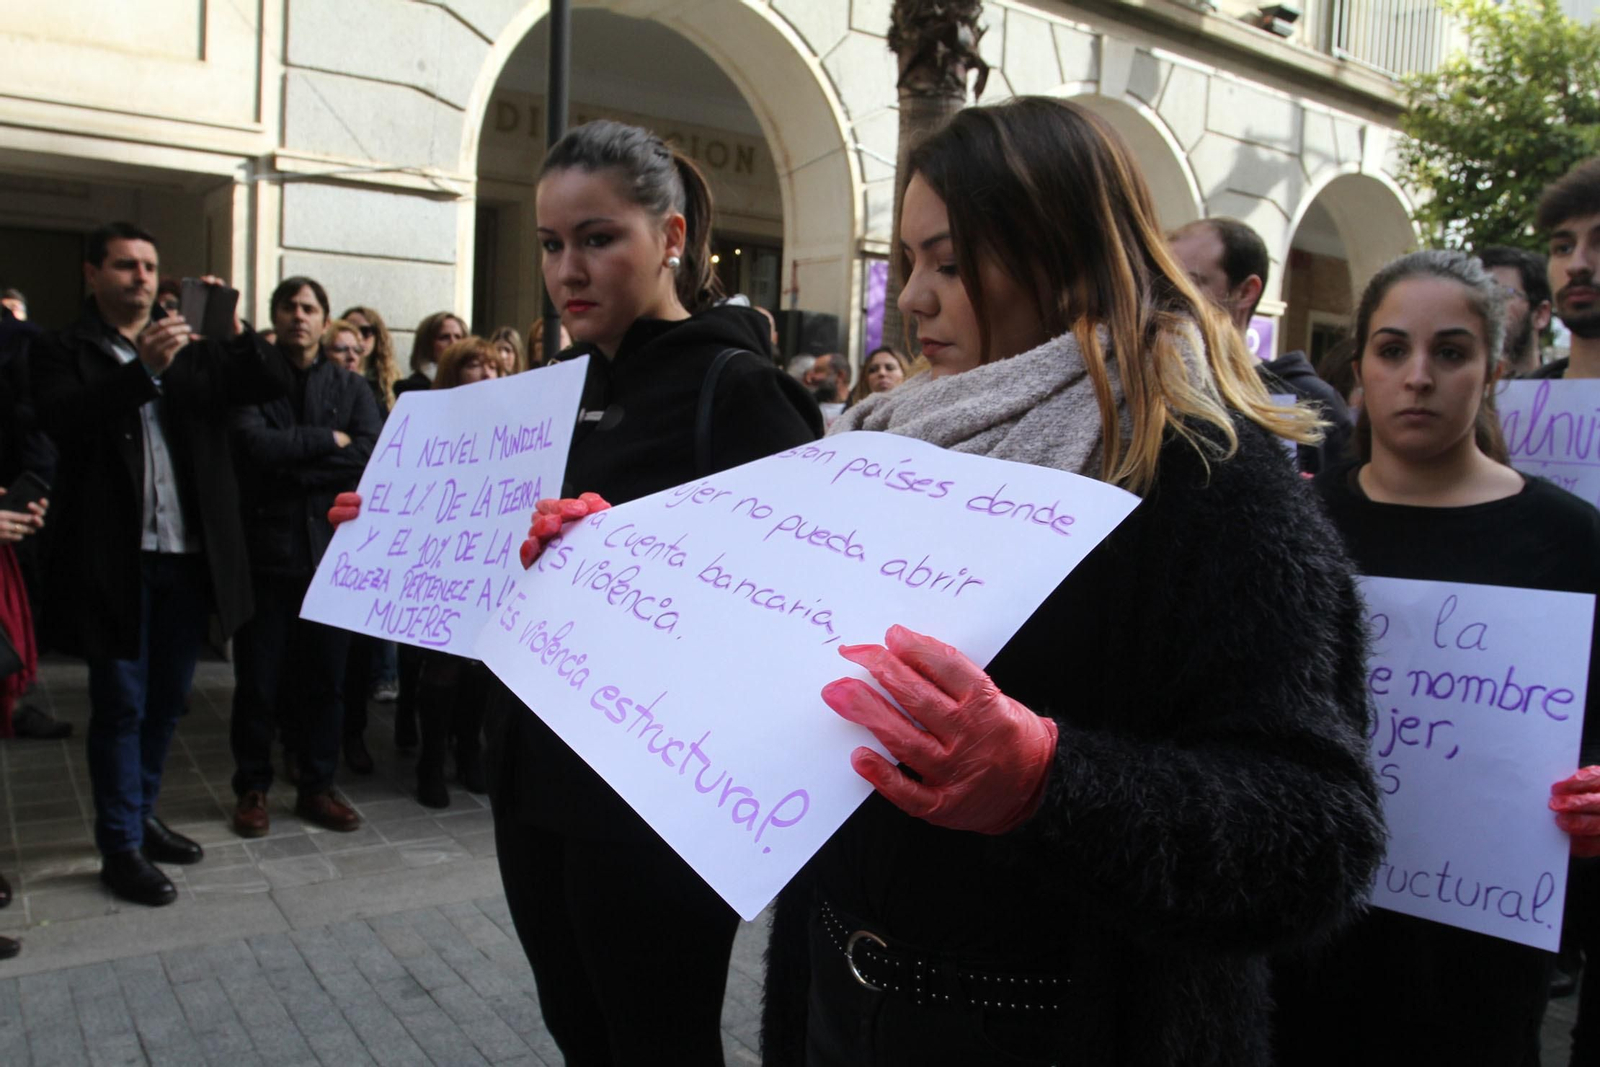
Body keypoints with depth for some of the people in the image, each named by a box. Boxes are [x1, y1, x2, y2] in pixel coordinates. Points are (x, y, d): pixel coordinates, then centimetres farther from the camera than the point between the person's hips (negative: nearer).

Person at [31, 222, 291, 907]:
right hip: (115, 560, -4)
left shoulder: (192, 352, 11)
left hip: (189, 556, 5)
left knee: (167, 699, 15)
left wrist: (236, 332, -14)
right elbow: (63, 424, -19)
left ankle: (140, 816, 33)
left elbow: (273, 385, 2)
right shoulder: (62, 353, -1)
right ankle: (121, 846, 16)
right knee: (120, 705, 4)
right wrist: (144, 368, -28)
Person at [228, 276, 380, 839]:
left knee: (325, 679, 9)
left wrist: (292, 465, -10)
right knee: (258, 681, 7)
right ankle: (252, 789, 23)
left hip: (331, 551, 2)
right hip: (266, 552, -2)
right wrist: (328, 440, -10)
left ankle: (317, 786, 22)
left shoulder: (352, 387, 9)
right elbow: (255, 444, -16)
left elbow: (370, 456, -6)